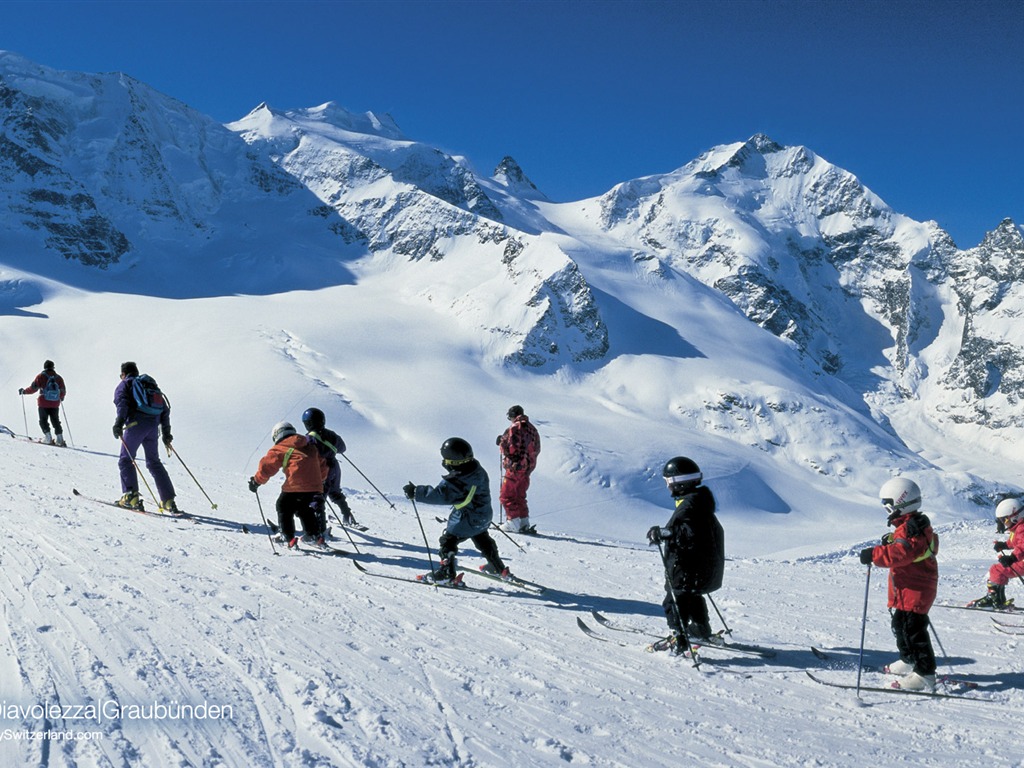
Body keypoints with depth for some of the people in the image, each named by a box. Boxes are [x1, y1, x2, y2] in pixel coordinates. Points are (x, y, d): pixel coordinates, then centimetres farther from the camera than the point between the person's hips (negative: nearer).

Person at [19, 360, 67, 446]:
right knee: (55, 421, 11)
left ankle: (48, 438, -5)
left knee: (43, 420, 6)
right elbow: (63, 391, 9)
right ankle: (59, 439, 5)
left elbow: (33, 388, -5)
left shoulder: (41, 376, -2)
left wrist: (23, 391, 11)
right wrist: (61, 397, 30)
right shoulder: (59, 377, 6)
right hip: (55, 404, 3)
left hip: (43, 403, -3)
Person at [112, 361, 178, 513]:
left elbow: (122, 403, -7)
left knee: (126, 459, 4)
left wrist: (119, 423, -17)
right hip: (154, 425, 5)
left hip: (136, 424, -5)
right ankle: (168, 501, 5)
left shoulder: (125, 384, 14)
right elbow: (165, 408, 24)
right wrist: (166, 432, 25)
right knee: (154, 462, 12)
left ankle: (131, 496, -11)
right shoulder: (151, 384, 30)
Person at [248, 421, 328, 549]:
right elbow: (322, 465, 28)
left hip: (295, 487, -5)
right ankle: (317, 537, 16)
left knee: (284, 509, 15)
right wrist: (319, 480, 42)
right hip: (315, 487, 5)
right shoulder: (311, 446, 24)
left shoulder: (280, 449, 7)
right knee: (306, 512, 25)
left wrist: (256, 481, 17)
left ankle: (290, 539, 6)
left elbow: (267, 466, 4)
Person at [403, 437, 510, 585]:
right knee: (483, 541, 28)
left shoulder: (457, 479, -30)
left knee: (448, 541, 5)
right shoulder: (478, 470, -4)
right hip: (484, 516, 9)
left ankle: (448, 574, 6)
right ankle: (499, 568, 40)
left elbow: (440, 494, -32)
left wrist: (416, 492, -28)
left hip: (467, 520, -9)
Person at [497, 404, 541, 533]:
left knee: (506, 495, 0)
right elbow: (536, 449, 15)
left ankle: (513, 522, -5)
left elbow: (509, 448, -16)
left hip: (515, 466, -8)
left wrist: (501, 441, 3)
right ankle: (524, 522, 15)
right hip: (528, 467, 8)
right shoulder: (532, 429, 12)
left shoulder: (515, 427, -12)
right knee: (519, 496, 18)